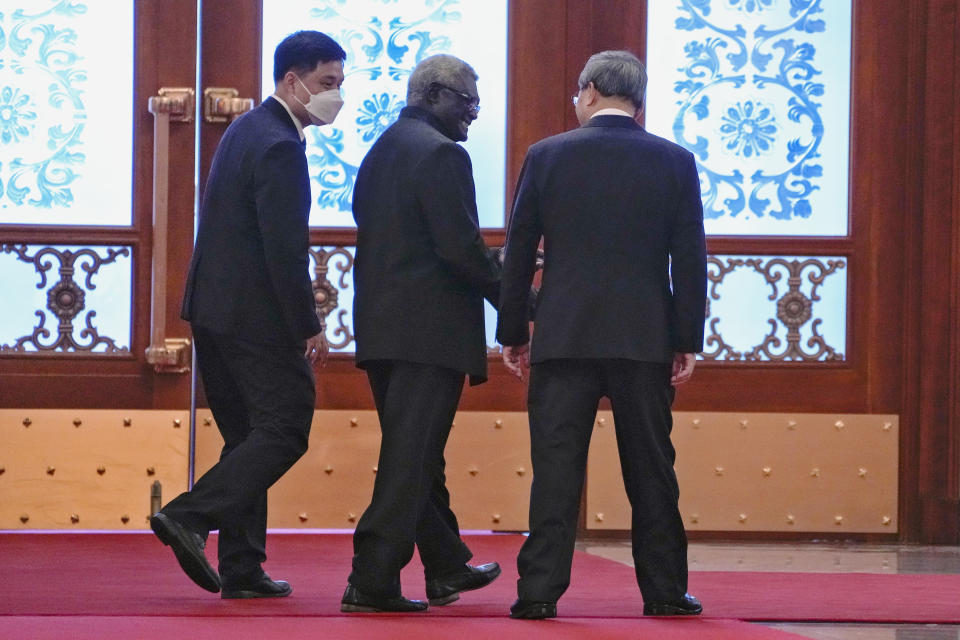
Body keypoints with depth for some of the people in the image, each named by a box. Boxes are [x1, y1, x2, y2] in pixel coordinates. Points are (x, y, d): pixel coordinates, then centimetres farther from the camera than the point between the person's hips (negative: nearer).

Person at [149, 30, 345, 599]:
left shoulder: (247, 130, 15)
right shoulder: (279, 147, -16)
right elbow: (284, 250, -20)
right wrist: (310, 328, -14)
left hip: (214, 308, 10)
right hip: (257, 316, -10)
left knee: (248, 437, 12)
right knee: (285, 430, -6)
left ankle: (241, 569, 11)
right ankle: (191, 517, -14)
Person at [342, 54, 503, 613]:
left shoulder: (382, 151, 16)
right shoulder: (441, 153, -13)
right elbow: (461, 246, -19)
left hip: (381, 328, 9)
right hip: (429, 330, -9)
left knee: (416, 455, 17)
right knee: (411, 457, -6)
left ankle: (447, 568, 29)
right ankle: (372, 580, -9)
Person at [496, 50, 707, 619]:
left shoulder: (547, 156, 1)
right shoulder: (675, 162, 2)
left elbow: (519, 252, 3)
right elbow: (691, 260, 1)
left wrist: (513, 333, 10)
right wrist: (688, 342, 6)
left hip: (563, 338, -1)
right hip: (645, 339, 1)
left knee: (556, 467, -1)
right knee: (651, 470, 8)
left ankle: (540, 590, -6)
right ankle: (664, 589, 12)